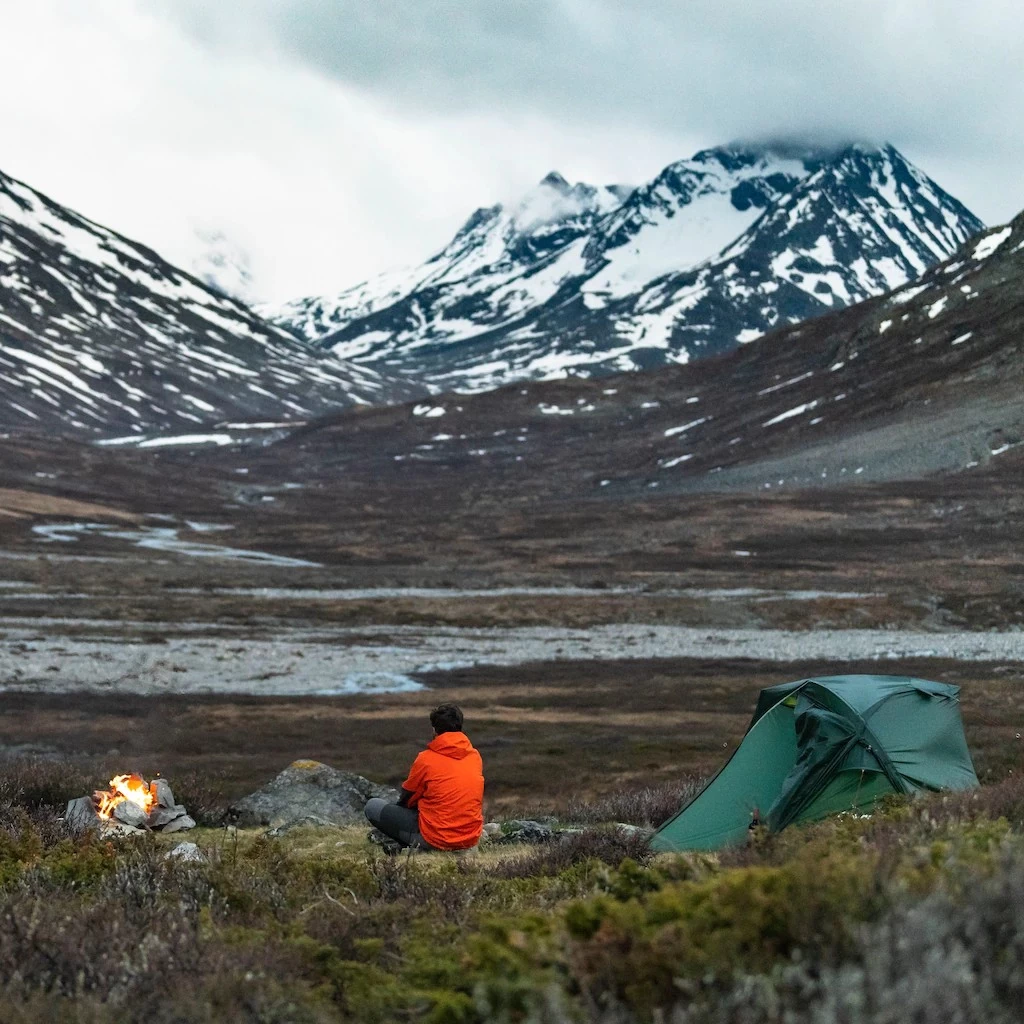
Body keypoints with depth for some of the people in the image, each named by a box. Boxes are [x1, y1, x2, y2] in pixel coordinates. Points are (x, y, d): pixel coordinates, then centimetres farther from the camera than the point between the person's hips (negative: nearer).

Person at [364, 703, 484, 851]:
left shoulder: (426, 759, -10)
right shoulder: (475, 756, 3)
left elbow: (406, 799, 1)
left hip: (437, 841, -6)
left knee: (373, 806, 6)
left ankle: (414, 844, -2)